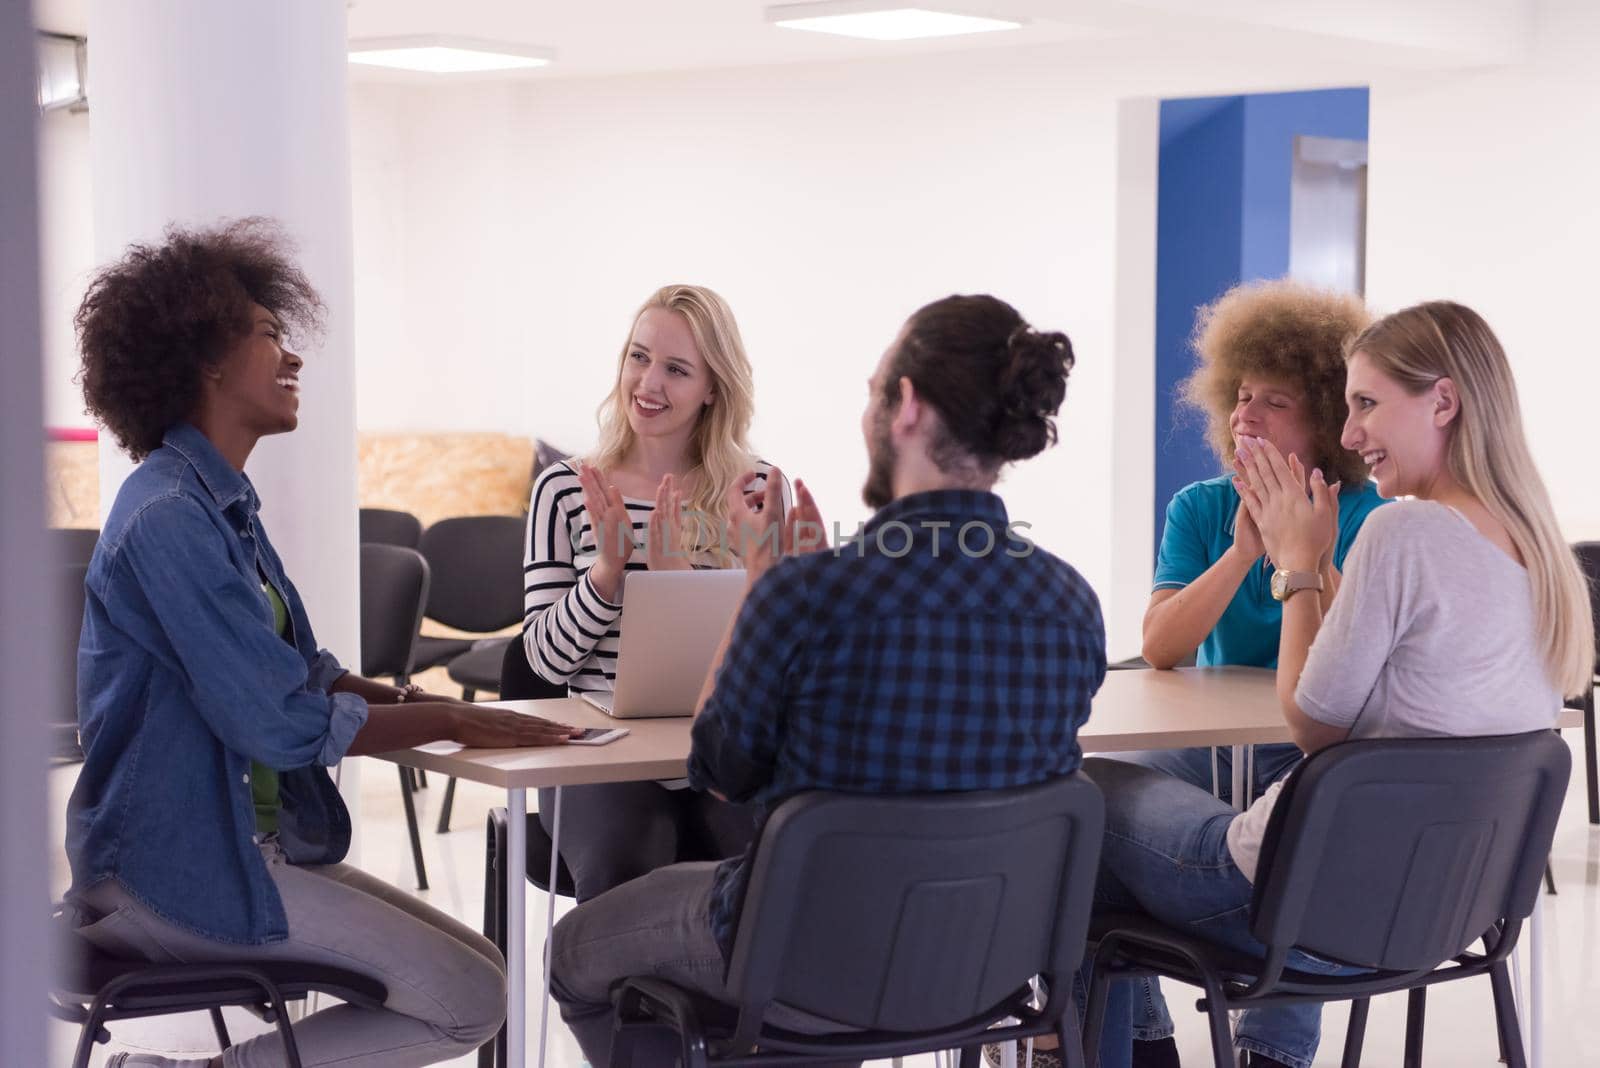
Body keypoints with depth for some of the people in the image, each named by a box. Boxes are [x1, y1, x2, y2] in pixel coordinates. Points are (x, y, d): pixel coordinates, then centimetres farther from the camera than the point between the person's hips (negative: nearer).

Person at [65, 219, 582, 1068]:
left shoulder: (221, 502, 14)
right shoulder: (168, 518, -19)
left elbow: (302, 671, 15)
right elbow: (278, 722, -21)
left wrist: (412, 700, -1)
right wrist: (449, 724, -13)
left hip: (241, 835, 10)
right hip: (176, 863, -10)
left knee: (480, 973, 5)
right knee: (471, 999, -10)